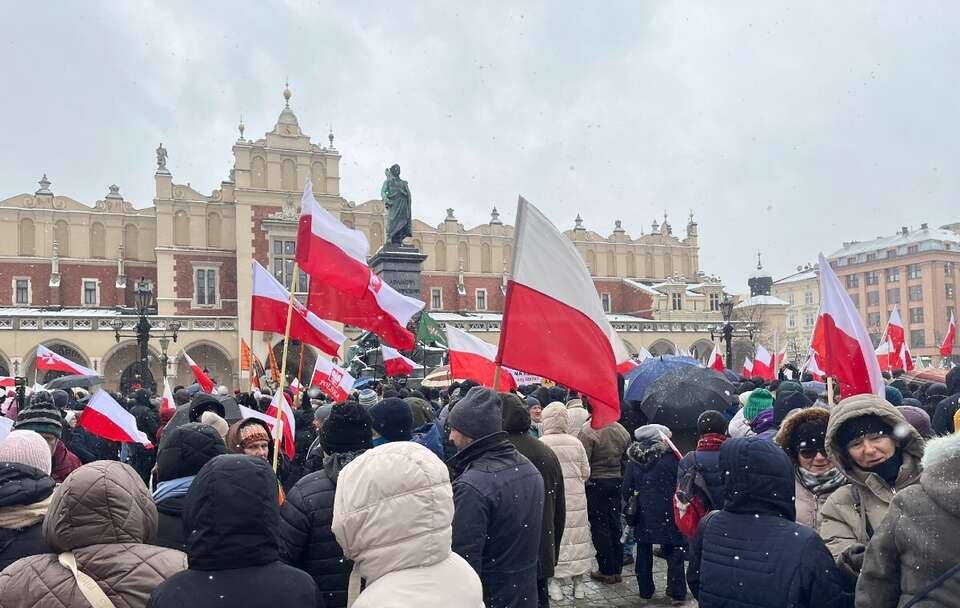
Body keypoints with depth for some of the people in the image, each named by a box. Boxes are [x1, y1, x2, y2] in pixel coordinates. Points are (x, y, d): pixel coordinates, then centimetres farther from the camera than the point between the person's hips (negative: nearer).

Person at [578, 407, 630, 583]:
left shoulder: (588, 430, -17)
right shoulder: (622, 430, 3)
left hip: (596, 483, -6)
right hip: (616, 481, 6)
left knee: (599, 526, 3)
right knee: (615, 524, 13)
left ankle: (606, 570, 8)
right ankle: (617, 569, 21)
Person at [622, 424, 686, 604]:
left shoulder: (633, 459, 0)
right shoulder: (670, 457, -9)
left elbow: (627, 489, 2)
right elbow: (680, 484, -5)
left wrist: (630, 511, 12)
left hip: (643, 514, 3)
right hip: (666, 514, -3)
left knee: (643, 551, 13)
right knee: (673, 551, 8)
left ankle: (645, 590, 20)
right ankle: (677, 592, 9)